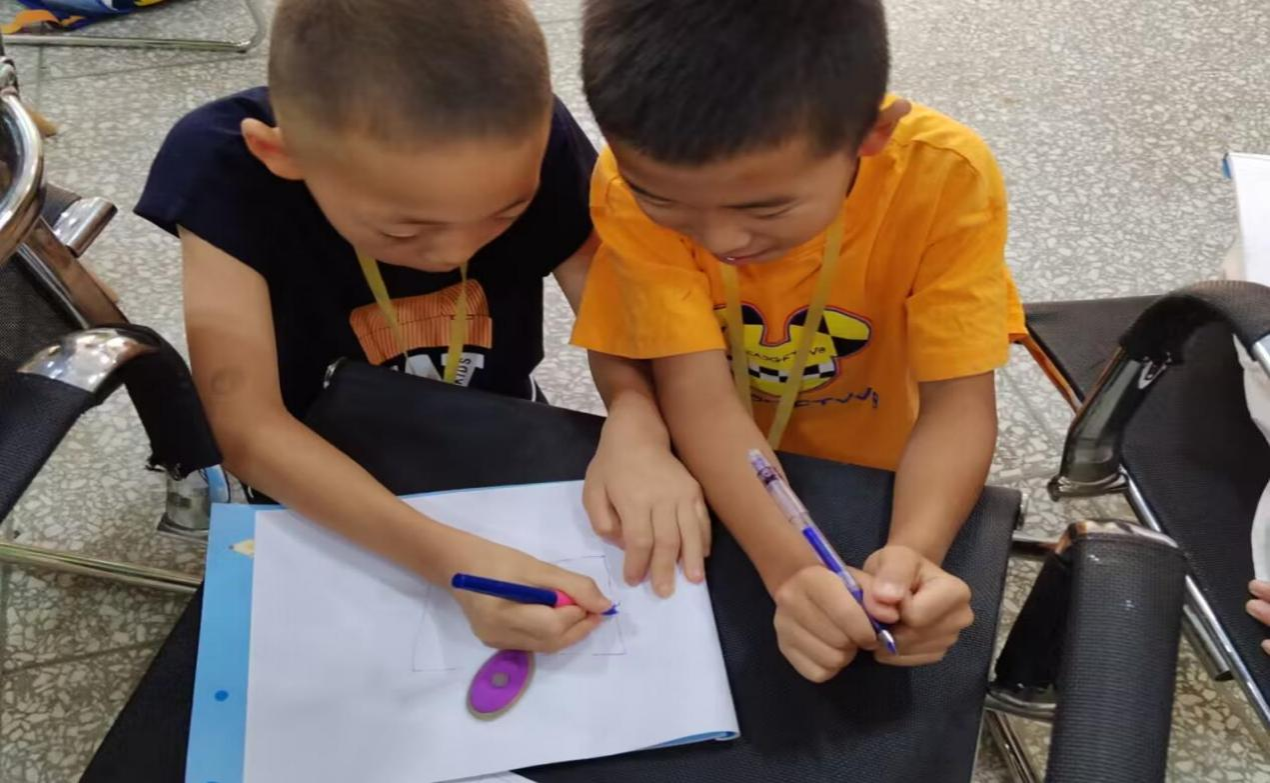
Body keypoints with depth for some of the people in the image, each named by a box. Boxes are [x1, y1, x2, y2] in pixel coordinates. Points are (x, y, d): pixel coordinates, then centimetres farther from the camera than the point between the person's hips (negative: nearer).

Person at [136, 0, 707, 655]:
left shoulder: (531, 141, -21)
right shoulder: (223, 169, -27)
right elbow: (249, 428, -29)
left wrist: (635, 428, -37)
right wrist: (450, 556, -41)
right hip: (325, 497, -2)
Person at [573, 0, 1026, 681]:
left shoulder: (944, 176, -28)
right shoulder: (635, 181, -27)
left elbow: (958, 403, -26)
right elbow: (698, 393, -30)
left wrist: (911, 552, -46)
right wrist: (792, 570, -46)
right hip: (711, 484, 0)